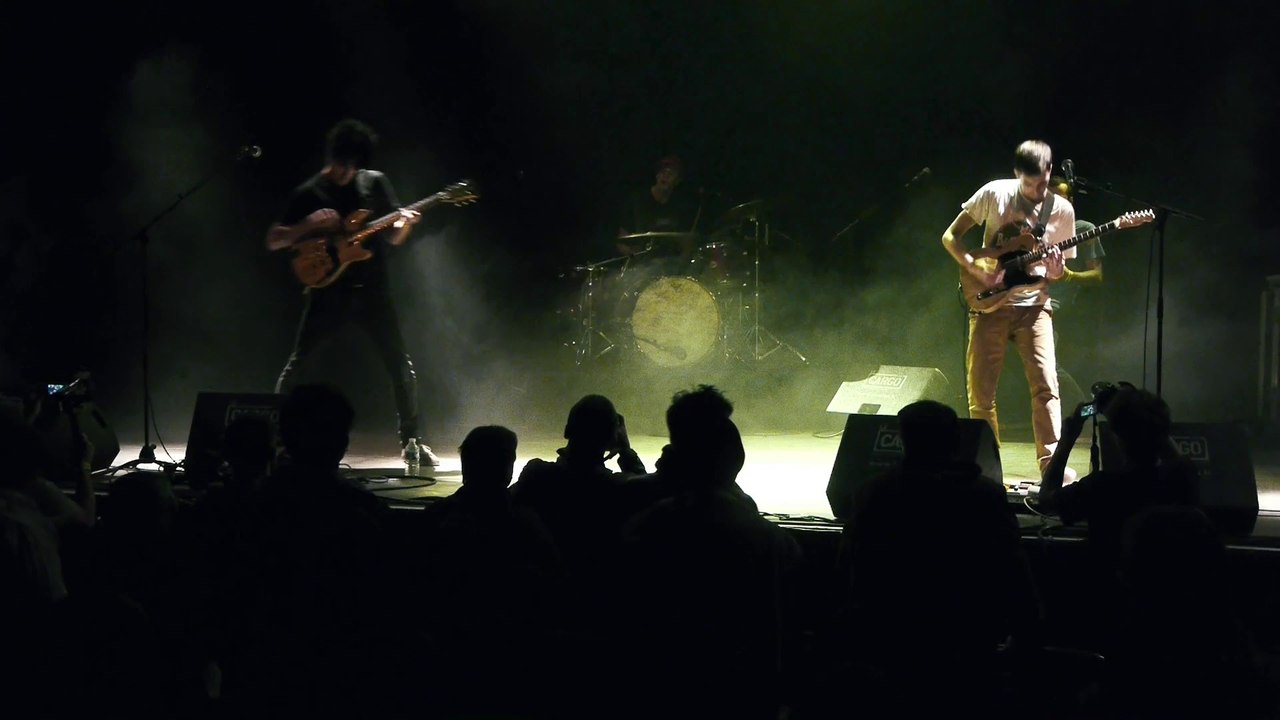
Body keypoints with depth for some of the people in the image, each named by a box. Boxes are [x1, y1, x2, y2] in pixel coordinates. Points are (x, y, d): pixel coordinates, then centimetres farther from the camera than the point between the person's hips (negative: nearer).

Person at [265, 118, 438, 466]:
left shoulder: (376, 183, 7)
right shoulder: (309, 193, 0)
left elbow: (394, 238, 11)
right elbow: (273, 241, -1)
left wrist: (405, 223, -11)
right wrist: (309, 224, -17)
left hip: (372, 289, 2)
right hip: (328, 290, -2)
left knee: (401, 365, 1)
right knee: (298, 364, -3)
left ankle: (411, 440, 12)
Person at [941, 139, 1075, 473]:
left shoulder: (1062, 210, -1)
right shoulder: (994, 194, -6)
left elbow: (1059, 271, 9)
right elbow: (950, 237, 0)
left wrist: (1054, 270, -15)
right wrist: (977, 270, -14)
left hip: (1032, 305, 0)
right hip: (990, 304, 0)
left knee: (1045, 385, -13)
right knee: (981, 392, -1)